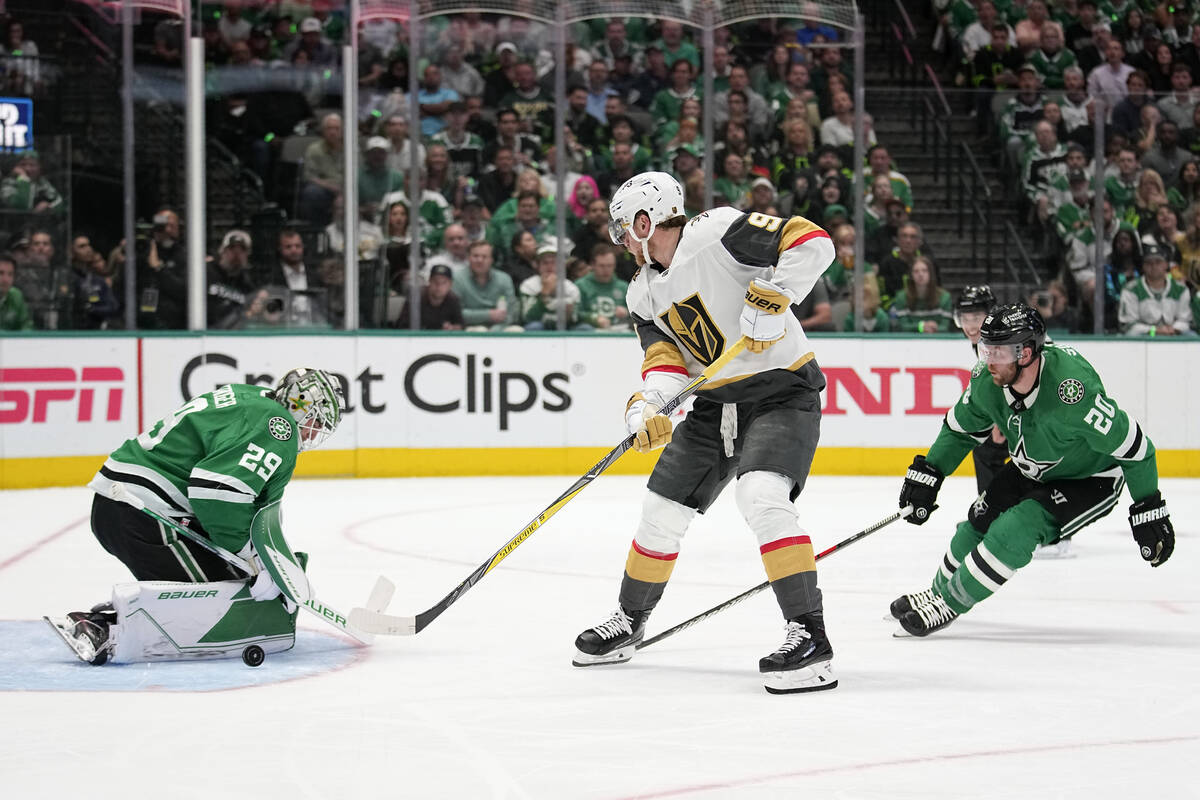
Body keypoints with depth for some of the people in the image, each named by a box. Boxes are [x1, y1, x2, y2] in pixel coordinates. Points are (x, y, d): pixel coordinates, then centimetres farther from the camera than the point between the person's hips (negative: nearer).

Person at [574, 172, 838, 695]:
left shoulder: (717, 232, -16)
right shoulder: (644, 293, 9)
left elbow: (811, 243, -22)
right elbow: (665, 357, 0)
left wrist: (771, 297, -31)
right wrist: (647, 405, -19)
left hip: (782, 391, -8)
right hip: (716, 404, 8)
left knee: (761, 497, -29)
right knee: (662, 509, 11)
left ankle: (809, 636, -28)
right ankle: (627, 624, 32)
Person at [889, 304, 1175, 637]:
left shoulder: (1074, 391, -41)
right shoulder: (987, 380, -20)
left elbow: (1133, 446, -31)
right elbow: (960, 427, 2)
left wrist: (1149, 511, -26)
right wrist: (927, 474, -4)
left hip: (1090, 480, -7)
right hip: (1031, 471, 7)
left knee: (1015, 530, -20)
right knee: (980, 521, 5)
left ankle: (949, 604, -4)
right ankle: (938, 591, 31)